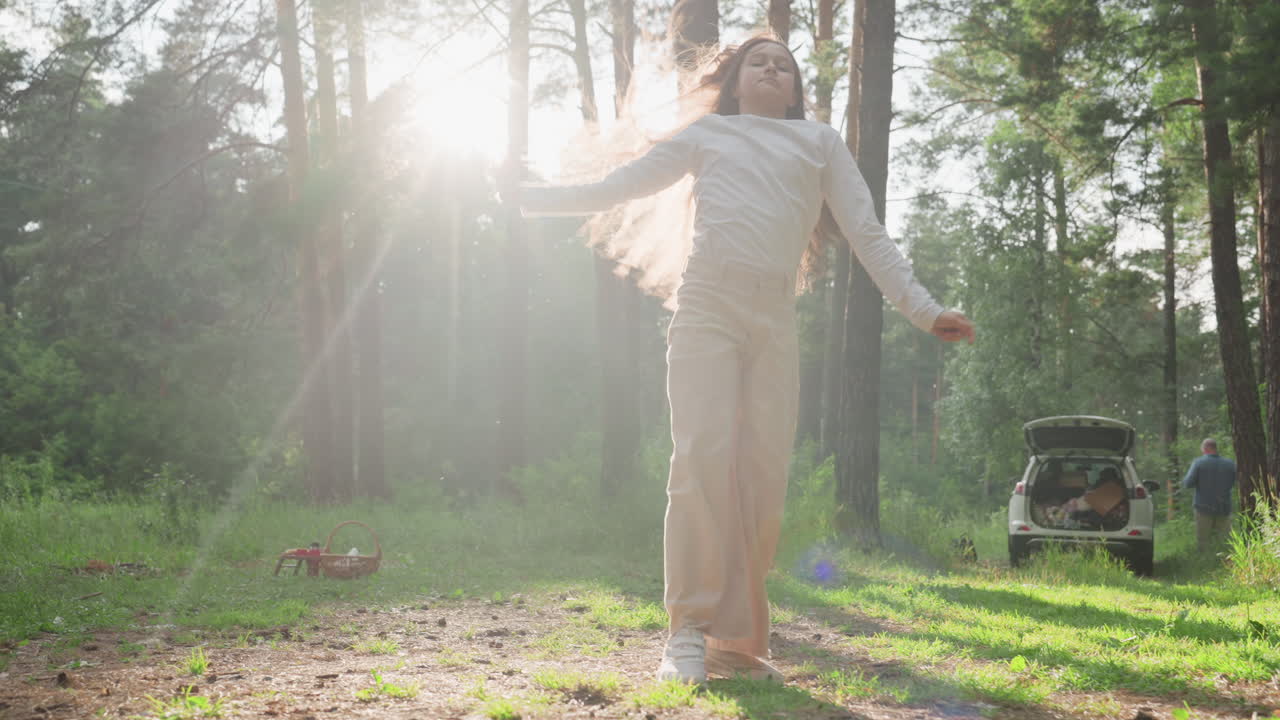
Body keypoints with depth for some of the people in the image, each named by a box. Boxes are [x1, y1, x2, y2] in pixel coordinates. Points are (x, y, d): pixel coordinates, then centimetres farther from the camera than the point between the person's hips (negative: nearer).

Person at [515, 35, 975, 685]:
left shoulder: (820, 142, 23)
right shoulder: (706, 135, 22)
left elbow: (866, 232, 17)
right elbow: (612, 188, 24)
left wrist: (922, 309, 9)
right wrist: (523, 197, 20)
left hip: (775, 319, 1)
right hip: (706, 305, -1)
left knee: (763, 476, -7)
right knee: (704, 458, -16)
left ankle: (737, 642, -3)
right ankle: (690, 632, -16)